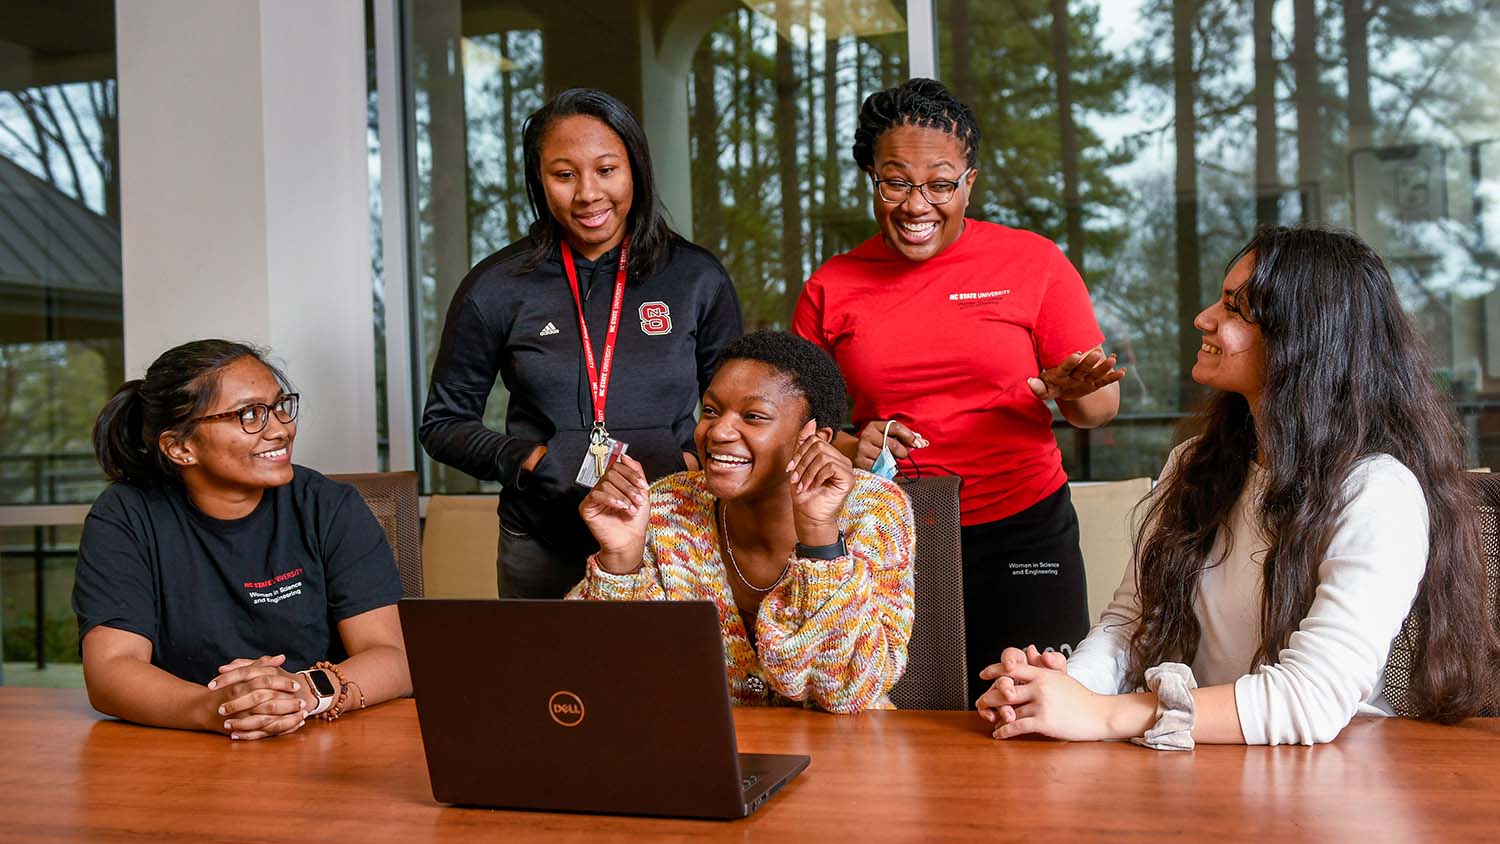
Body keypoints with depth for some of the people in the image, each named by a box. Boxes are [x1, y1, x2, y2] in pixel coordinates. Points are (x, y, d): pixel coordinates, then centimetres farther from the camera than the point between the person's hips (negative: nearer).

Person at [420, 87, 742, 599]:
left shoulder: (698, 279, 0)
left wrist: (692, 462, -11)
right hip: (544, 551, 0)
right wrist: (525, 459, -12)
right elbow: (443, 424, 4)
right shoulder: (497, 287, -2)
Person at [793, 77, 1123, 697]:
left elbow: (1101, 408, 3)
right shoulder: (829, 289, 5)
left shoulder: (1034, 263, 1)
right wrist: (846, 447, -9)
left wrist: (1070, 391, -19)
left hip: (1023, 535, -1)